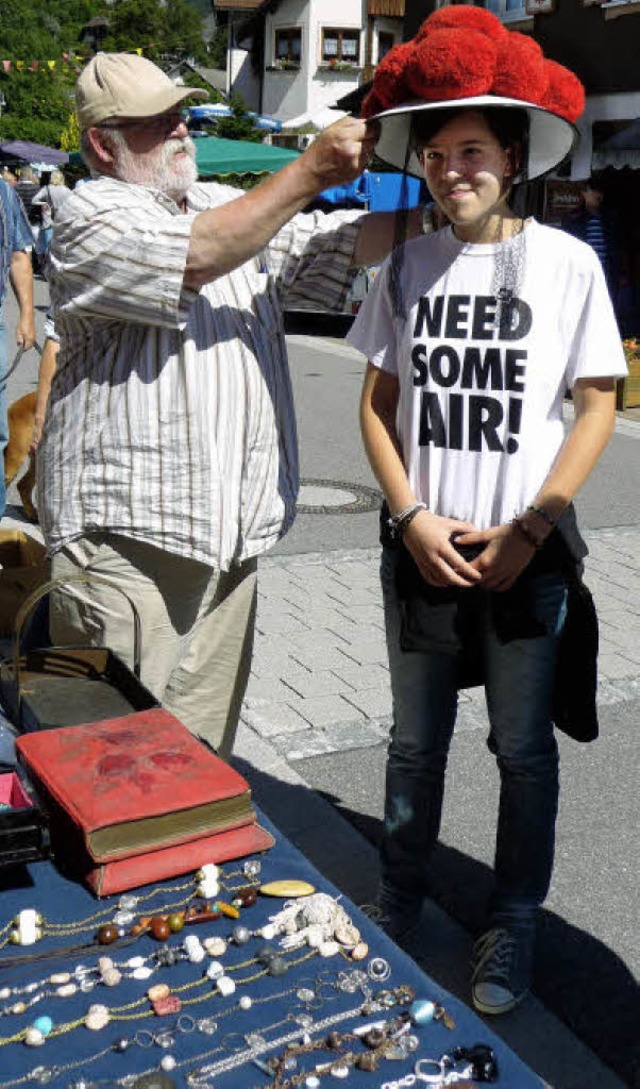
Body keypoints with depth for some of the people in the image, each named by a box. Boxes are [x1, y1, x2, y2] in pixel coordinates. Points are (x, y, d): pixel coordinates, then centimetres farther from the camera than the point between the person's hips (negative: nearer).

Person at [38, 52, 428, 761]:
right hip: (128, 534, -7)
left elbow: (344, 244, 14)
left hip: (230, 532, 7)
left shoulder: (229, 206, 20)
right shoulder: (90, 217, -3)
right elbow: (195, 257, -21)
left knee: (203, 747, 13)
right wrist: (309, 173, -17)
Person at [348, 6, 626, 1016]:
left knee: (523, 748, 8)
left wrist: (528, 529, -12)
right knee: (416, 741, 16)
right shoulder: (406, 266, 2)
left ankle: (512, 929, 27)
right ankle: (399, 905, 36)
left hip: (526, 554, -3)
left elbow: (598, 406, -5)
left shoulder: (567, 263, -7)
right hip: (420, 548, 3)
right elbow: (379, 402, 6)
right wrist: (412, 517, -7)